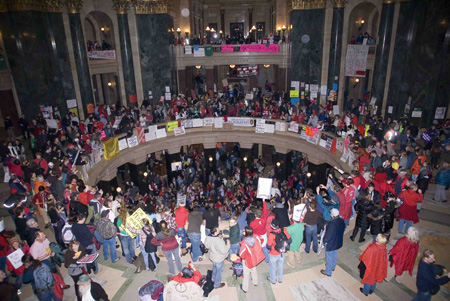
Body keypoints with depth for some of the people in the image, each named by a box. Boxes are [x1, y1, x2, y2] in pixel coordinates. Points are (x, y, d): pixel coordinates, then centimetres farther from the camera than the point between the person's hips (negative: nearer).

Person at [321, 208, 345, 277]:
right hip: (338, 242, 7)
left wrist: (324, 240, -10)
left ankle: (328, 272, 30)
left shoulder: (331, 224, -36)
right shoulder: (341, 221, -13)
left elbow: (328, 235, -28)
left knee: (329, 257, 13)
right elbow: (342, 229, 4)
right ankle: (332, 267, 50)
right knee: (334, 255, 28)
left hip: (330, 243, -7)